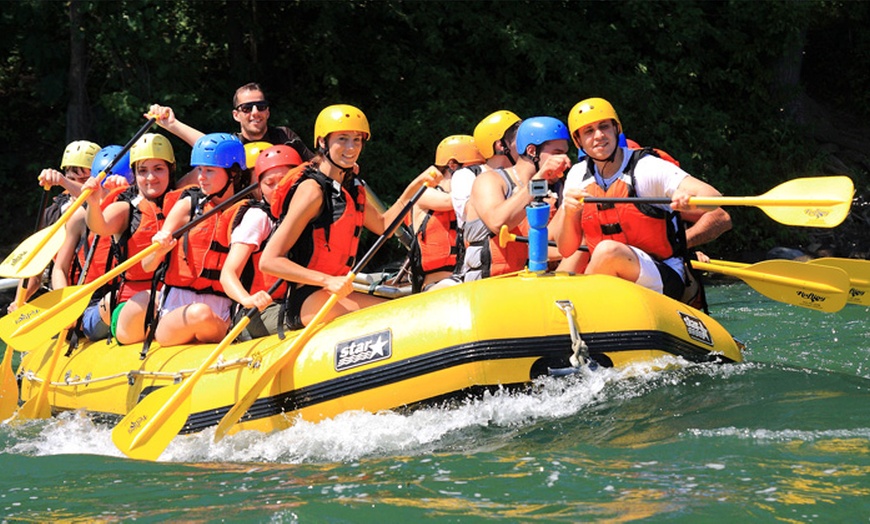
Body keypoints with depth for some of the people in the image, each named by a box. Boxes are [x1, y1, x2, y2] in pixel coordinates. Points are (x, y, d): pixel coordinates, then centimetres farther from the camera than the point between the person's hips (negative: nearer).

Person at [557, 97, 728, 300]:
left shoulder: (647, 168, -9)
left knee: (608, 250, -32)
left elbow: (713, 198, -20)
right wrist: (569, 214, -18)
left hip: (665, 280, -4)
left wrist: (689, 201, -43)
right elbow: (566, 251, 2)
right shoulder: (578, 176, 6)